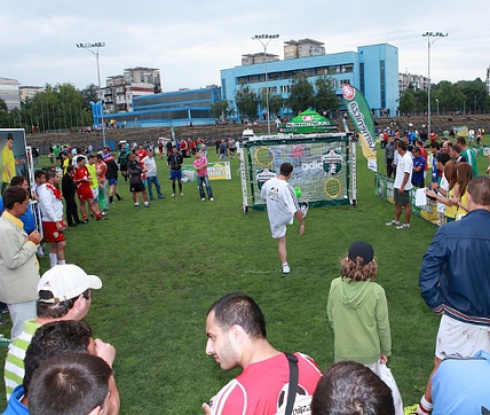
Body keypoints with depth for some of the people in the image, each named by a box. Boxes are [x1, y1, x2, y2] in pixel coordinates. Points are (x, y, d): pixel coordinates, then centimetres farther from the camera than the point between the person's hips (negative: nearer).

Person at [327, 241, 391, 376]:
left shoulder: (335, 285, -16)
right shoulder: (376, 291, -22)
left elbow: (331, 316, -2)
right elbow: (382, 325, -10)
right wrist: (385, 350, 6)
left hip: (342, 351, 2)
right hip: (368, 353, -2)